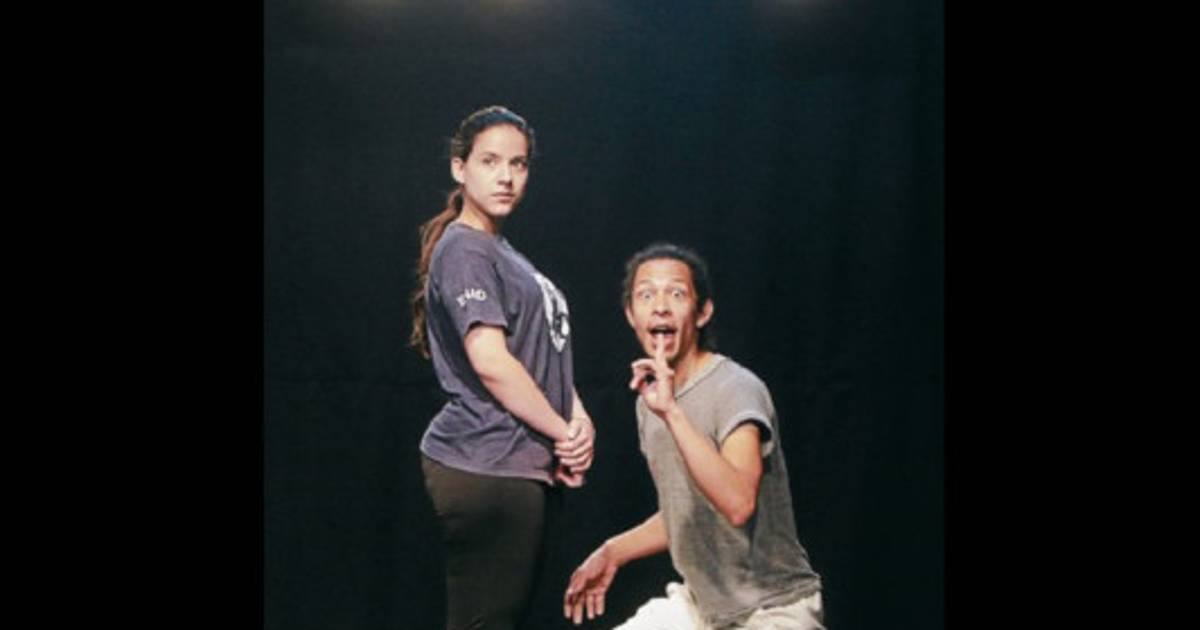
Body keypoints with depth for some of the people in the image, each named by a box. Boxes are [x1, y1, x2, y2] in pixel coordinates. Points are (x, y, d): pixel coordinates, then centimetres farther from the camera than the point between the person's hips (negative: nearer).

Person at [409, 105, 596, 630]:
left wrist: (579, 419, 0)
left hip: (515, 466, 10)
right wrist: (565, 433, -11)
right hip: (485, 467, -10)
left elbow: (546, 351, 17)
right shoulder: (463, 251, -10)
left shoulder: (502, 252, 19)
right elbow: (491, 362, -19)